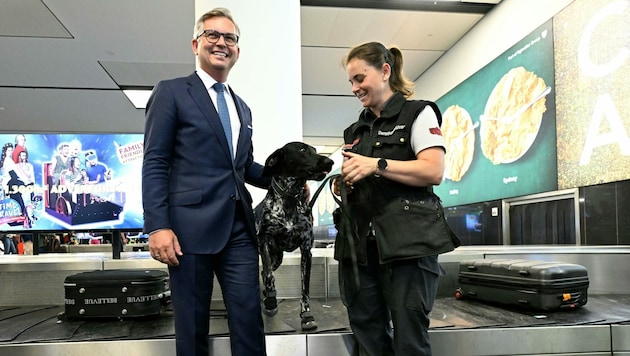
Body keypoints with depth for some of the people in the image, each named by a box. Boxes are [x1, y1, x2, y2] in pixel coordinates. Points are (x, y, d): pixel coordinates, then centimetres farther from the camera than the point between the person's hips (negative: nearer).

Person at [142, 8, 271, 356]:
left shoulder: (242, 107, 21)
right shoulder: (171, 91, 3)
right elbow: (154, 163, -5)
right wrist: (158, 226, -14)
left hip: (239, 226, 5)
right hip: (191, 225, -5)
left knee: (249, 318, 5)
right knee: (192, 324, 5)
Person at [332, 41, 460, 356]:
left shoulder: (417, 113, 3)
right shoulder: (355, 131, 20)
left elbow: (434, 172, -10)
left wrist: (376, 165, -17)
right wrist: (340, 183, 3)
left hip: (406, 244, -5)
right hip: (359, 247, 6)